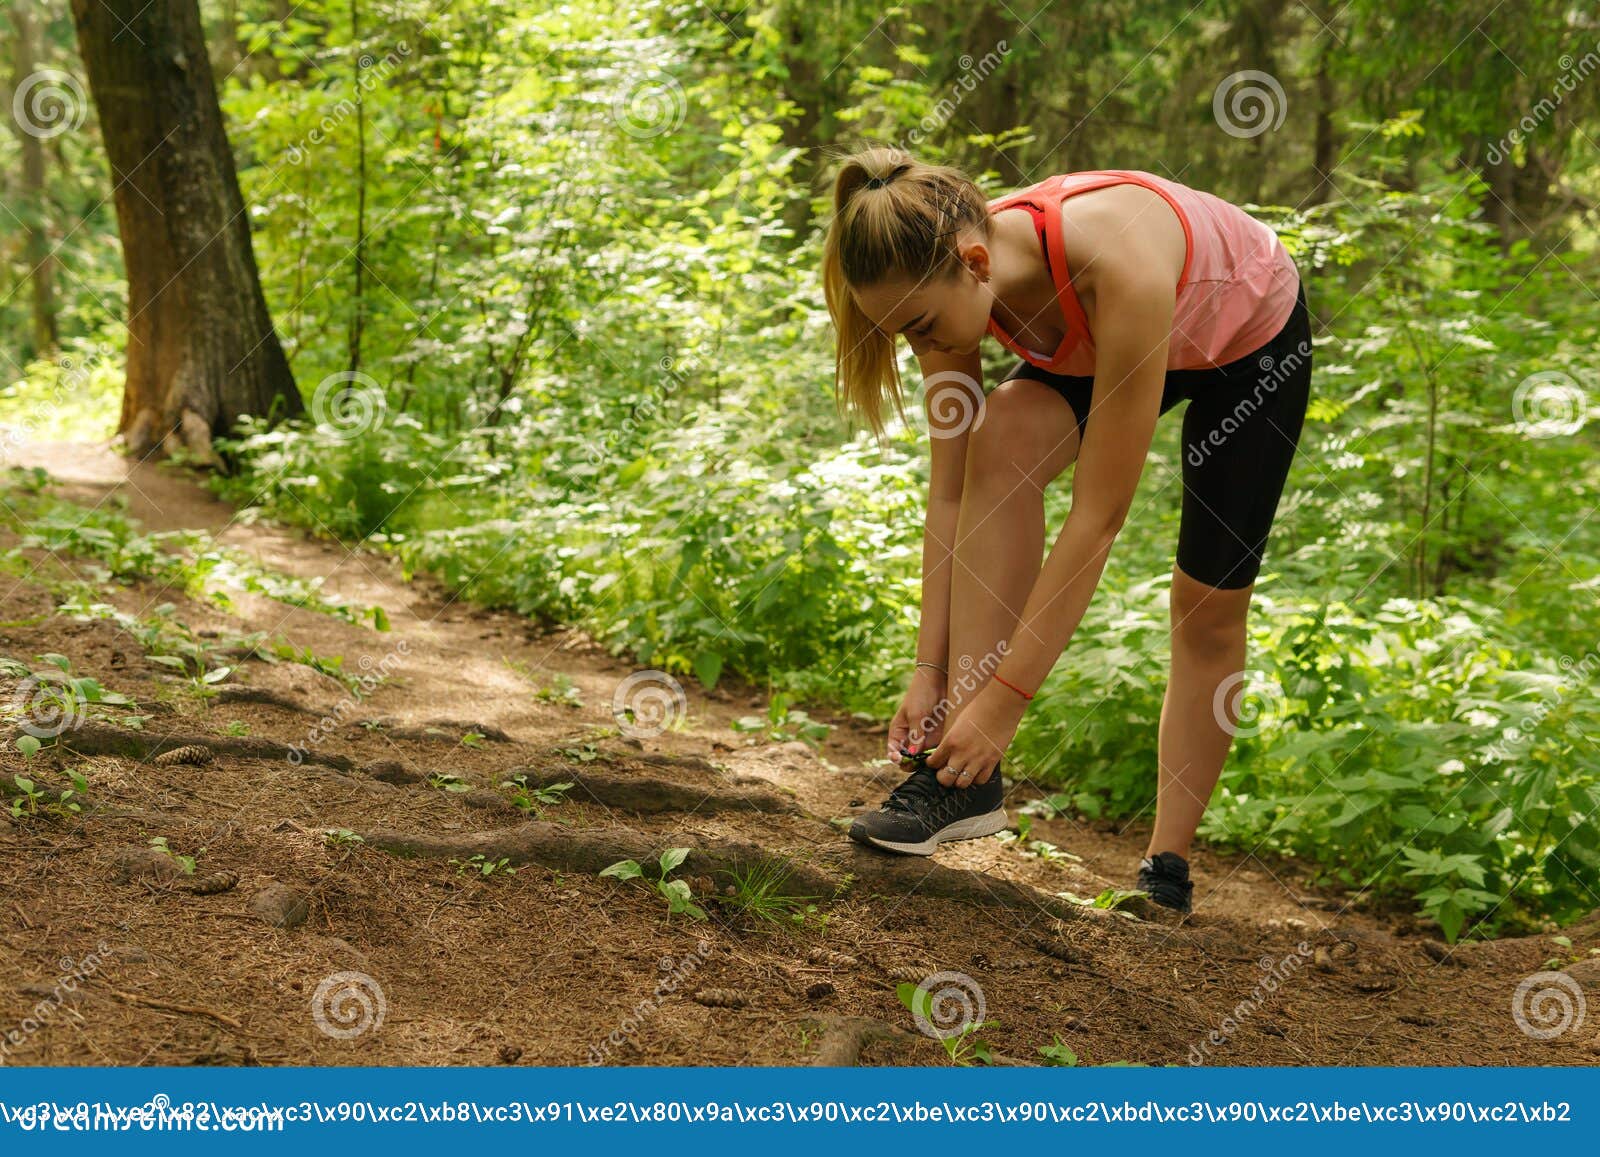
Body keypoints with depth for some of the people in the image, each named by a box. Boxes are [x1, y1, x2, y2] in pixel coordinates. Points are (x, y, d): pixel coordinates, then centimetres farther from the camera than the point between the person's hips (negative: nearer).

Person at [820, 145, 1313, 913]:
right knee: (1002, 442, -27)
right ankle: (967, 776, -25)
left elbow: (1099, 514, -43)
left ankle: (1167, 866, 16)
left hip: (1254, 333, -4)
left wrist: (1004, 700, -41)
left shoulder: (1118, 267, -46)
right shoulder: (952, 279, -29)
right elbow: (951, 491, -21)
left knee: (1209, 607, -2)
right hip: (1093, 342, 4)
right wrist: (930, 671, -22)